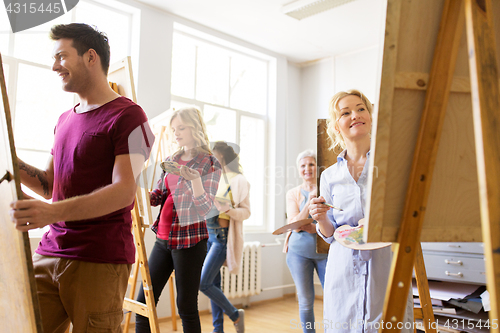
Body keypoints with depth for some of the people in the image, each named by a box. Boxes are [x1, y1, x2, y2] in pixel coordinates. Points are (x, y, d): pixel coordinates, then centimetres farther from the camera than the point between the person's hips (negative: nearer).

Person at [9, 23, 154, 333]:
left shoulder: (127, 115, -7)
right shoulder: (65, 120, 20)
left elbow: (124, 191, -18)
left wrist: (54, 212, -28)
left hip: (100, 261, -7)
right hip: (49, 253, 7)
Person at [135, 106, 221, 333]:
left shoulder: (210, 163, -6)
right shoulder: (170, 160, 11)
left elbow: (204, 209, -13)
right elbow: (158, 196, 12)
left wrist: (194, 179, -28)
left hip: (190, 240, -6)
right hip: (163, 238, 6)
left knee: (186, 306, 2)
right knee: (144, 301, 8)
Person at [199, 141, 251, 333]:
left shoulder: (237, 180, -6)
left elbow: (246, 212, -7)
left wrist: (229, 210, -25)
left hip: (222, 236, -6)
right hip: (206, 233, 7)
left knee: (204, 283, -9)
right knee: (214, 283, 11)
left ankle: (235, 315, 12)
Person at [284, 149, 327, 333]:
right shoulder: (293, 194, 5)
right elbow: (295, 225, -6)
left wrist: (316, 228, -17)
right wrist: (310, 201, -15)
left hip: (325, 250, 0)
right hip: (299, 251, 1)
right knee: (305, 302, 8)